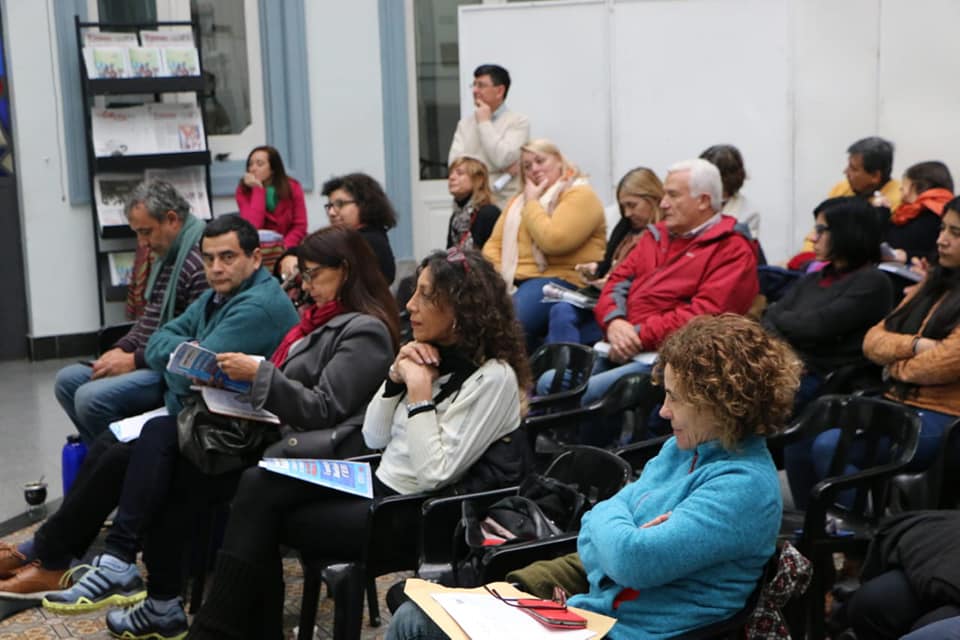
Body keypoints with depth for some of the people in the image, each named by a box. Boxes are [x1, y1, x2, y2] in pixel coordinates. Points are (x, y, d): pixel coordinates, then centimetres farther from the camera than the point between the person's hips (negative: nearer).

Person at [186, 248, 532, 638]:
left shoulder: (493, 378, -17)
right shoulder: (434, 355, 8)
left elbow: (435, 475, -22)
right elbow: (373, 439, 11)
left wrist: (420, 391, -19)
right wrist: (396, 376, -4)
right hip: (382, 483, 8)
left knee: (262, 514, -11)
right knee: (257, 484, -10)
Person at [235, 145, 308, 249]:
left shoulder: (292, 187, -2)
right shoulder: (244, 190, -5)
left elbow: (300, 226, -3)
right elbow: (253, 226, -18)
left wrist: (283, 248, -18)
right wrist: (258, 189, -16)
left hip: (289, 248, 0)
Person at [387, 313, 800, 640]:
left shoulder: (747, 486, -18)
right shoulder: (681, 447, 10)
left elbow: (633, 561, -28)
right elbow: (593, 541, 13)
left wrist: (607, 519, -5)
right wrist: (621, 532, -11)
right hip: (587, 601, 9)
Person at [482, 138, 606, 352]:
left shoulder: (580, 195, 0)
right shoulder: (519, 200, 26)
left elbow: (552, 240, -16)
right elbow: (494, 244, 18)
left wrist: (531, 202, -2)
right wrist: (496, 278, -2)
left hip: (563, 279, -7)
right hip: (513, 281, 7)